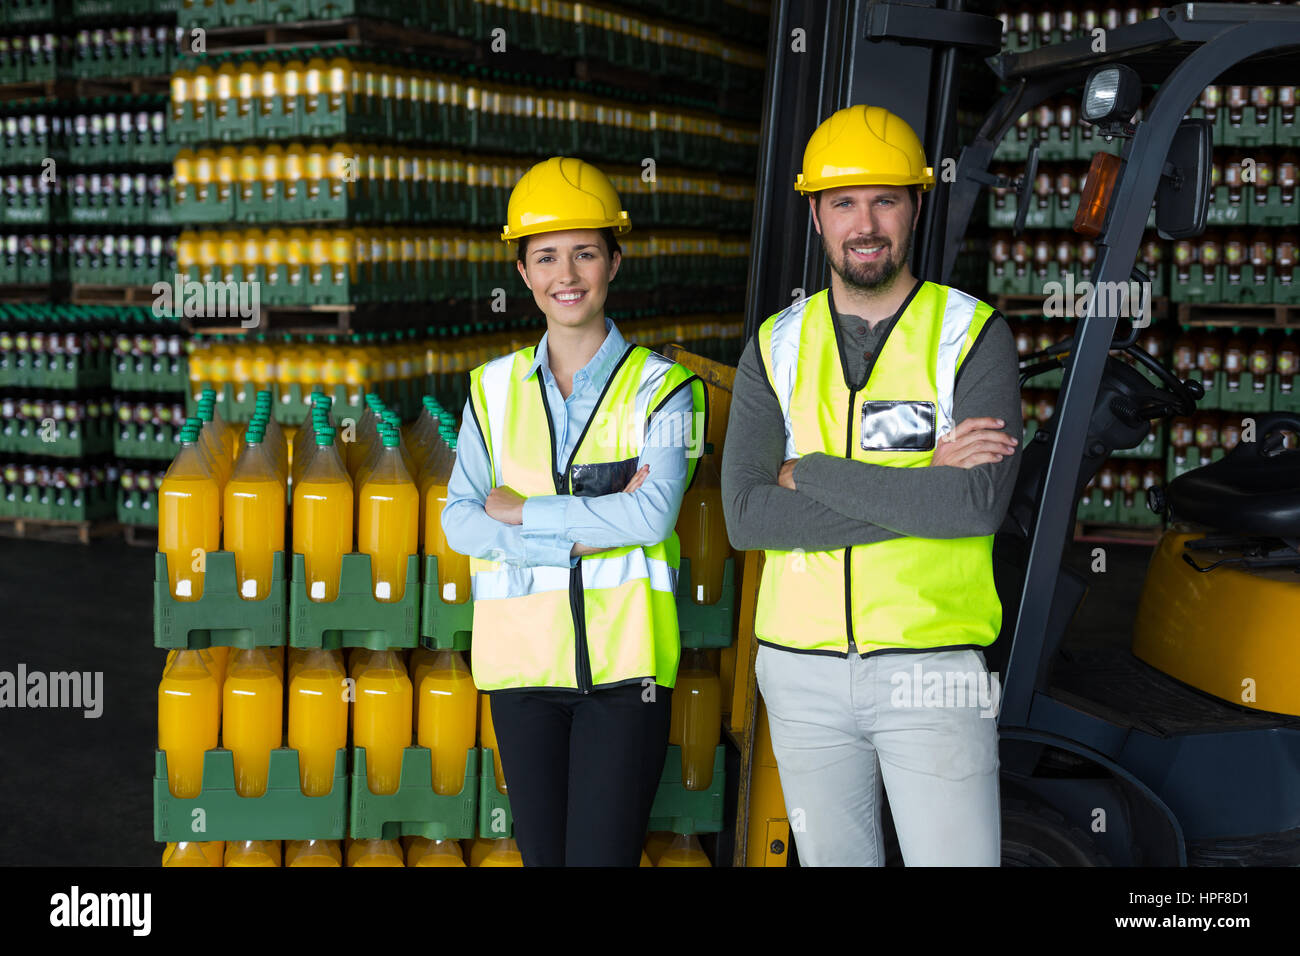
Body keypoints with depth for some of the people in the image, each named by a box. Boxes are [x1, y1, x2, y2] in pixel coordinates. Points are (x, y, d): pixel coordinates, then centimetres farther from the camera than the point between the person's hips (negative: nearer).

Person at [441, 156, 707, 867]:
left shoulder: (660, 386, -1)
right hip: (521, 657, 3)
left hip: (625, 665, -3)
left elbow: (653, 515, -15)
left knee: (603, 853, -4)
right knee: (542, 854, 11)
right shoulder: (494, 387, 9)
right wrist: (581, 532, -11)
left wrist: (519, 511, -9)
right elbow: (458, 519, 1)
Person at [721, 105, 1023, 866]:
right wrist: (921, 490, -16)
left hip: (932, 671, -3)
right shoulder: (776, 348, 4)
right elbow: (746, 516, -10)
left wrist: (811, 472, -14)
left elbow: (981, 503, -19)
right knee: (832, 857, 15)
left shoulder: (975, 336, -4)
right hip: (804, 668, 3)